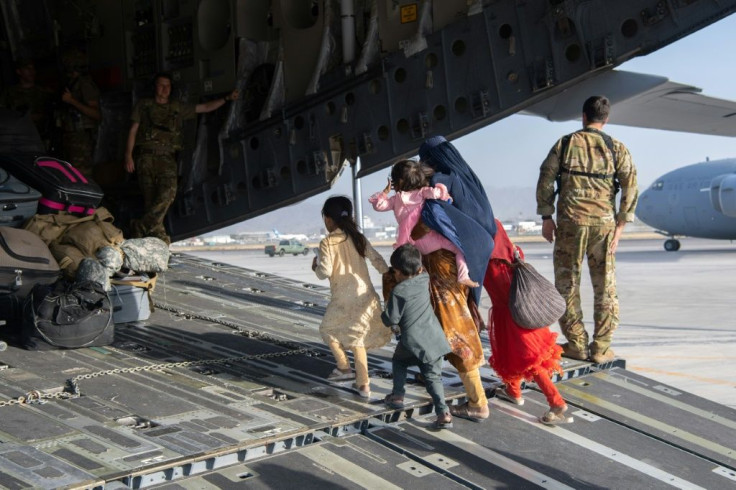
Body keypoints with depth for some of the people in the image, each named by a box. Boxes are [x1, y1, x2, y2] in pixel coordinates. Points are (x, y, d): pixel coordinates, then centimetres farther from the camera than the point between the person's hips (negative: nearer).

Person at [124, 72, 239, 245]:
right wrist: (128, 155, 3)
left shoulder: (178, 108, 22)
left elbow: (205, 107, 22)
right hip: (146, 155, -1)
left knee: (168, 192, -22)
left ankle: (141, 227, -20)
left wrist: (226, 98, 10)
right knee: (149, 197, -9)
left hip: (167, 157, 1)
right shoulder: (143, 105, 18)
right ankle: (158, 234, -9)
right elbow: (133, 130, 14)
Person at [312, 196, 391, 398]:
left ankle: (344, 367, 14)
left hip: (344, 298, -5)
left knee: (328, 329, 20)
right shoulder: (358, 238, 7)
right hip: (365, 294, 5)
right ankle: (363, 384, 13)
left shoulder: (327, 242, -9)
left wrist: (316, 266, 7)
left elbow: (325, 272, -14)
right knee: (357, 336, 15)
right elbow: (377, 259, 4)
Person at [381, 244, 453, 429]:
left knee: (399, 361, 26)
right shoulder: (424, 280, 4)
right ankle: (443, 412, -5)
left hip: (412, 341, -4)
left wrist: (385, 310, 11)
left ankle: (397, 396, 25)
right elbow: (421, 271, 30)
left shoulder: (398, 291, -13)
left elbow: (391, 320, -10)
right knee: (433, 376, 7)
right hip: (434, 338, 5)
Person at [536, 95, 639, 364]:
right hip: (603, 222, 1)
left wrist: (546, 216, 5)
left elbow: (545, 179, 0)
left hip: (570, 221, -1)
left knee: (567, 284, 8)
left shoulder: (565, 144, 4)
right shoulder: (617, 148, 5)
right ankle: (601, 348, 10)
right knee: (605, 287, 8)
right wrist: (620, 225, 1)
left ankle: (576, 345, 10)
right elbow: (631, 187, -2)